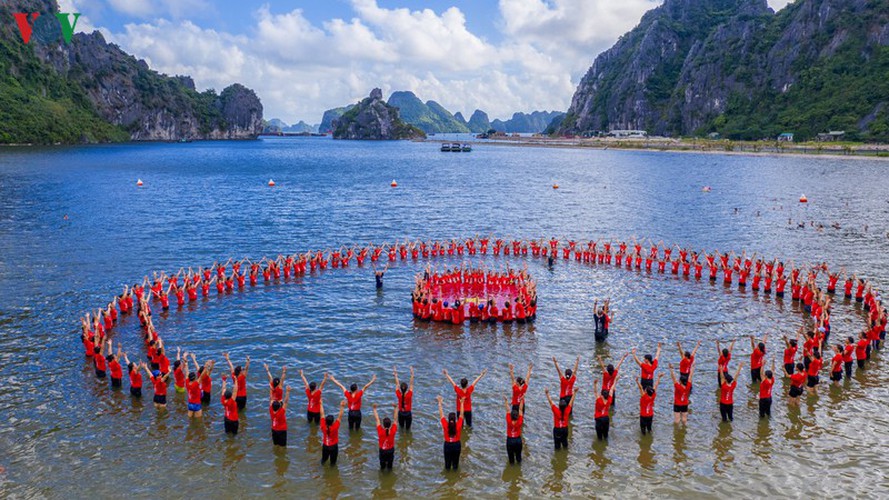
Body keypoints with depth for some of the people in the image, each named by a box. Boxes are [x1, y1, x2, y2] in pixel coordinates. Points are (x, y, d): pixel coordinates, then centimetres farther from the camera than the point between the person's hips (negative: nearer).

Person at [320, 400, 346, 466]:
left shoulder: (323, 427, -28)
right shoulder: (335, 427, -35)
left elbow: (322, 414, -22)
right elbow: (340, 417, -35)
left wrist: (321, 404, -16)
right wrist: (342, 406, -38)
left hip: (325, 445, 4)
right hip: (333, 446, -4)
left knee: (324, 459, 28)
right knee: (333, 460, 19)